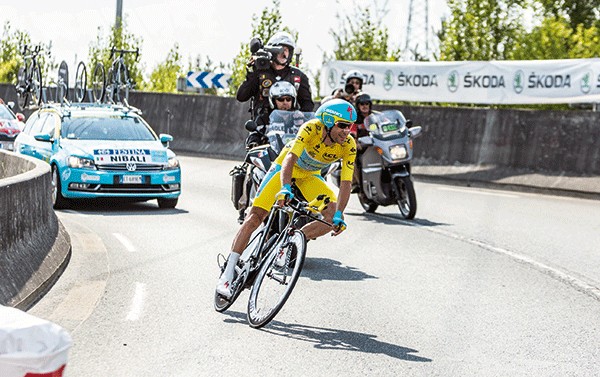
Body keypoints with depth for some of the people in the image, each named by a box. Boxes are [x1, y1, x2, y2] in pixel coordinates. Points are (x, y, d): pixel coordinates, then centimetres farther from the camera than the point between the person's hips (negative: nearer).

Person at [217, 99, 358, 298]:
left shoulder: (349, 146, -23)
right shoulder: (311, 129, -33)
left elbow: (345, 183, -25)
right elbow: (290, 159, -42)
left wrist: (339, 215, -37)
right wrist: (285, 189, -57)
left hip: (310, 176, 4)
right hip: (285, 167, -4)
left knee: (333, 218, -17)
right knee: (255, 217, -15)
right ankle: (228, 273, -13)